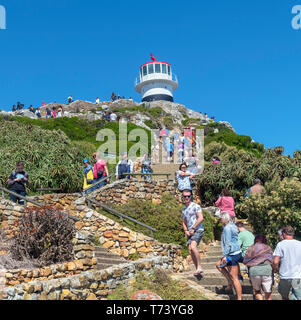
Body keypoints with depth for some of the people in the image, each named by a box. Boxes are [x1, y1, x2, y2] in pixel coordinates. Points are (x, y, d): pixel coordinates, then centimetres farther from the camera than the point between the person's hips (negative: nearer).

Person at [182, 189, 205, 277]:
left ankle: (199, 267, -20)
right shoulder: (184, 210, 20)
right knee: (190, 251, -2)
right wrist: (186, 231, 7)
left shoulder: (195, 206, -2)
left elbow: (201, 218, -12)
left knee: (193, 246, -26)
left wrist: (193, 228, -12)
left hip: (198, 230, -7)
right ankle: (197, 270, 6)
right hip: (190, 232, 7)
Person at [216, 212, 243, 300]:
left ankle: (239, 298, 3)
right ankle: (230, 284, 19)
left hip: (232, 254, -10)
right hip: (236, 253, 10)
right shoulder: (233, 226, 13)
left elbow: (228, 243, -20)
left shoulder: (227, 228, -16)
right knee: (219, 265, 21)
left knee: (235, 278, -3)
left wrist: (225, 256, -18)